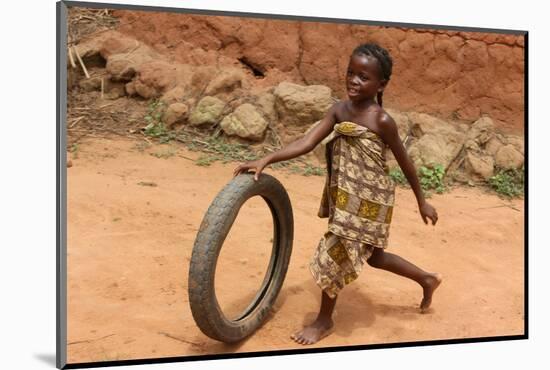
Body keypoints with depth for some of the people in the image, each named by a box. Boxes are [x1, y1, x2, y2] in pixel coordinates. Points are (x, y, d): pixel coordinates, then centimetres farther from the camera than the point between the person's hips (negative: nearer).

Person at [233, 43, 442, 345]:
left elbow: (405, 163, -9)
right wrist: (265, 160, -23)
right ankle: (427, 280, 46)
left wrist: (422, 202, 0)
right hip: (345, 198, 7)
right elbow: (307, 142, -11)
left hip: (368, 202, -7)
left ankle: (324, 321, 23)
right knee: (373, 256, 23)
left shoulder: (382, 121, -19)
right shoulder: (339, 110, -2)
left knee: (330, 257, -1)